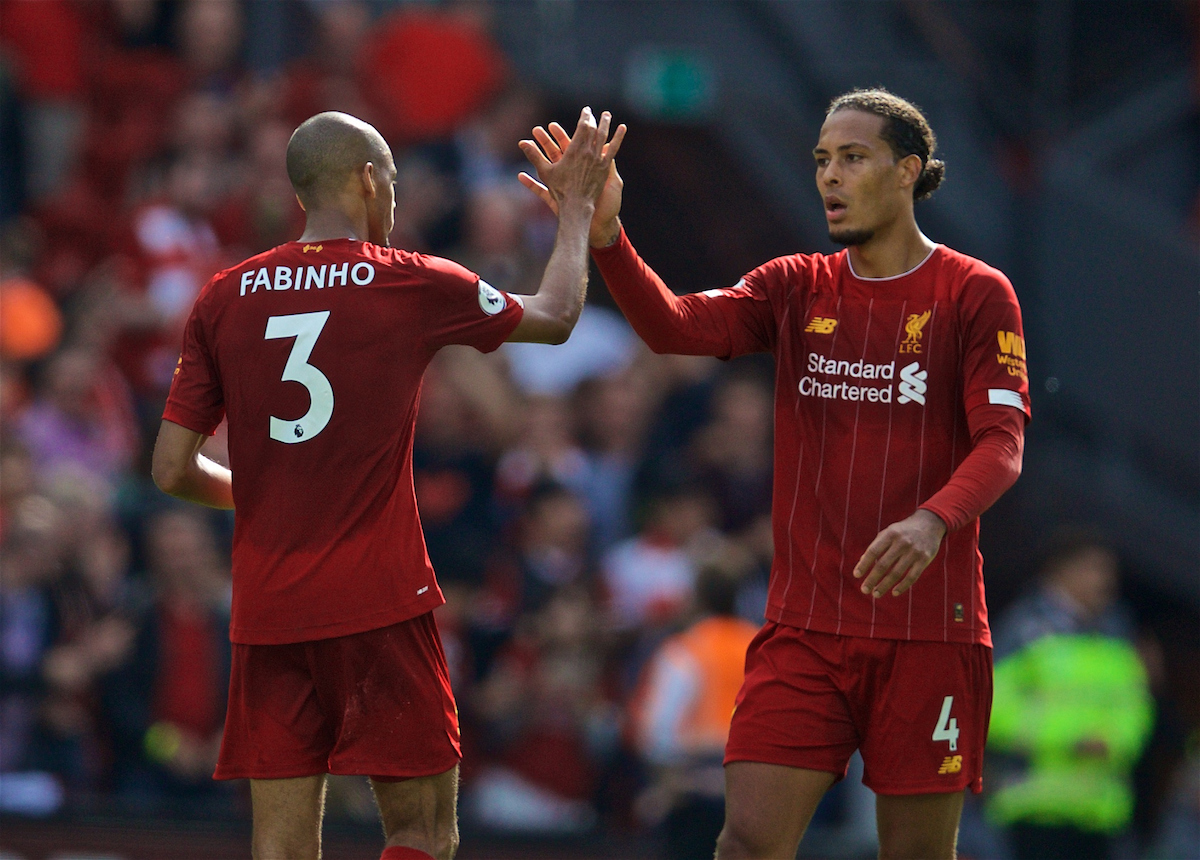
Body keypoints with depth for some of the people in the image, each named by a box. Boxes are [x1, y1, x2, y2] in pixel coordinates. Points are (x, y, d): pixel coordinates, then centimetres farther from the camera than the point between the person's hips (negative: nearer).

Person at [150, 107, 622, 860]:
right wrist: (577, 208, 33)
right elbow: (556, 318, 17)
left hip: (265, 609, 3)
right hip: (379, 602, -3)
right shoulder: (412, 285, 0)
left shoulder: (224, 298, 6)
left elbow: (174, 471, 6)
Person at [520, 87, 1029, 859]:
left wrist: (934, 521, -30)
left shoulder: (975, 294, 0)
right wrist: (604, 234, -24)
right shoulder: (797, 289, 11)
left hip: (929, 631, -3)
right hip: (805, 627, 3)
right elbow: (678, 325, -6)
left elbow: (1002, 444, -10)